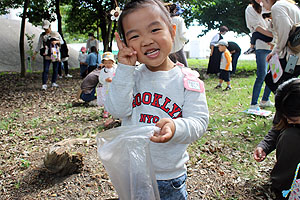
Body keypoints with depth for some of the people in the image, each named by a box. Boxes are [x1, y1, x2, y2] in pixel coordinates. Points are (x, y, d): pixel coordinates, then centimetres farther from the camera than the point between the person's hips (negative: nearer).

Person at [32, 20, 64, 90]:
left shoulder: (55, 33, 7)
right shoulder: (42, 35, 6)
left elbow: (62, 41, 12)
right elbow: (39, 45, 7)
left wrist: (56, 42, -9)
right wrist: (34, 54, 1)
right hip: (46, 55, -1)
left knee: (55, 69, 7)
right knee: (45, 70, -10)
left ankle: (53, 82, 20)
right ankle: (44, 84, -10)